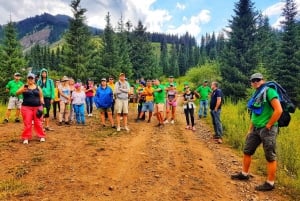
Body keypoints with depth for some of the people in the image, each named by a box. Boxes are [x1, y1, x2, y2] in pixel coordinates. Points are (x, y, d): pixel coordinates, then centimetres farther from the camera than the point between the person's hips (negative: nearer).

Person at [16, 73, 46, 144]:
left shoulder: (38, 87, 8)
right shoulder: (24, 87, 4)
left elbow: (41, 97, 10)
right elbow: (17, 93, -9)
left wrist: (41, 106, 2)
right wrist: (22, 90, -30)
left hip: (37, 107, 1)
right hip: (26, 107, -1)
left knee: (38, 123, 4)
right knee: (27, 123, -1)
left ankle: (41, 136, 15)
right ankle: (26, 138, 8)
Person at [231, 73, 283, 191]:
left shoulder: (269, 91, -13)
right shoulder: (256, 94, 13)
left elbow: (279, 110, -22)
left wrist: (268, 126, -17)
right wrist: (250, 129, 20)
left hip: (267, 129, -9)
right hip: (256, 129, 9)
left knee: (270, 157, 2)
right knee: (247, 151, 16)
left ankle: (270, 183, 13)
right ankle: (244, 174, 32)